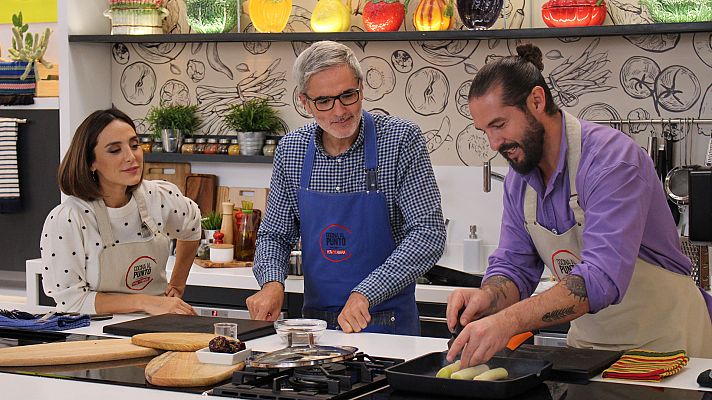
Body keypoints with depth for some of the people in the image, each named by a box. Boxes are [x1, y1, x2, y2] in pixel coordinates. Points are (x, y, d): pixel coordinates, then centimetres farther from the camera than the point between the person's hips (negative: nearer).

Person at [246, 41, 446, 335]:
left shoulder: (401, 140, -6)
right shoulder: (291, 150, 6)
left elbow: (428, 233, -12)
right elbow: (274, 235, 14)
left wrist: (365, 293, -22)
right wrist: (272, 282, -7)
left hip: (387, 325, -4)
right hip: (315, 320, 4)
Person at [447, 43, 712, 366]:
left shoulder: (611, 158, -22)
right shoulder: (518, 180, 4)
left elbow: (603, 277, -33)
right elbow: (513, 267, 6)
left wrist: (507, 321, -42)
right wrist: (488, 297, -19)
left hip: (663, 343, -6)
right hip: (587, 343, 6)